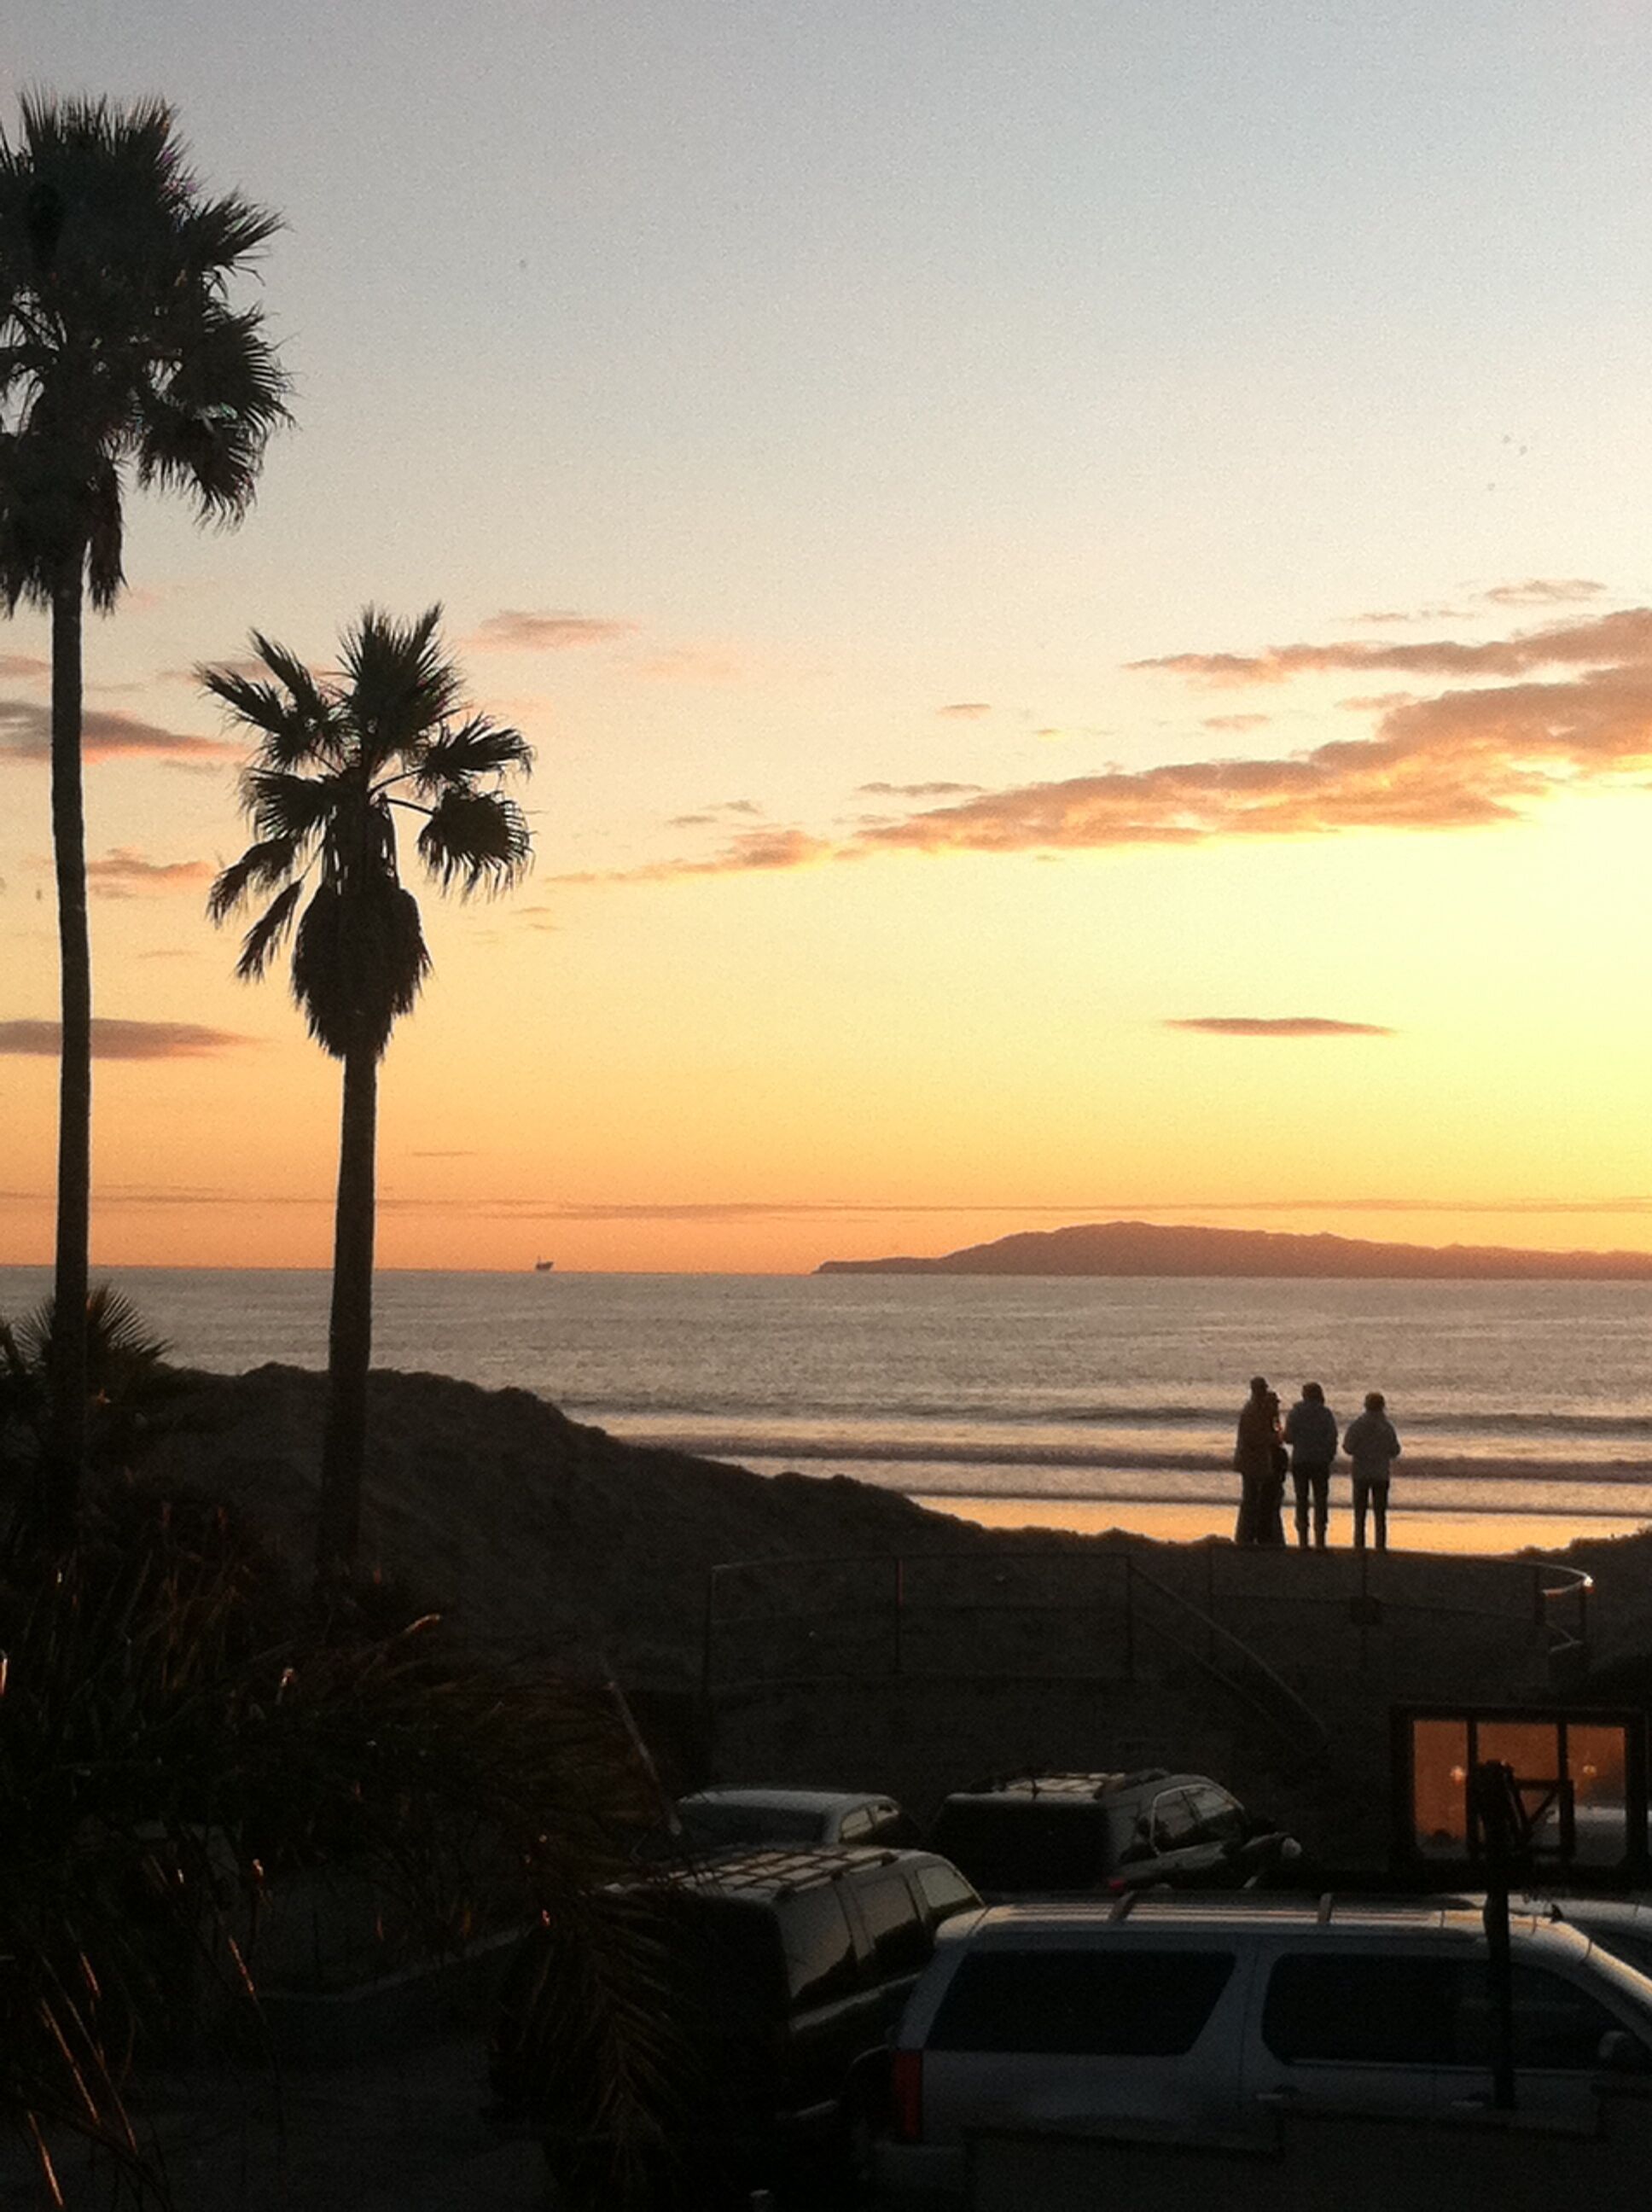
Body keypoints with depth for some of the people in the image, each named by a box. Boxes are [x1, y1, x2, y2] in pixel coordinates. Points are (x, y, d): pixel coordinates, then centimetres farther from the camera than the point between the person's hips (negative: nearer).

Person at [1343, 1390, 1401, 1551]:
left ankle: (1359, 1544, 5)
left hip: (1361, 1473, 0)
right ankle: (1380, 1545, 5)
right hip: (1381, 1473, 0)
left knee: (1359, 1513, 8)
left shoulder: (1357, 1424, -9)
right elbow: (1395, 1450, -3)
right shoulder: (1387, 1426, -7)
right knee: (1380, 1513, 8)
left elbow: (1348, 1448, -11)